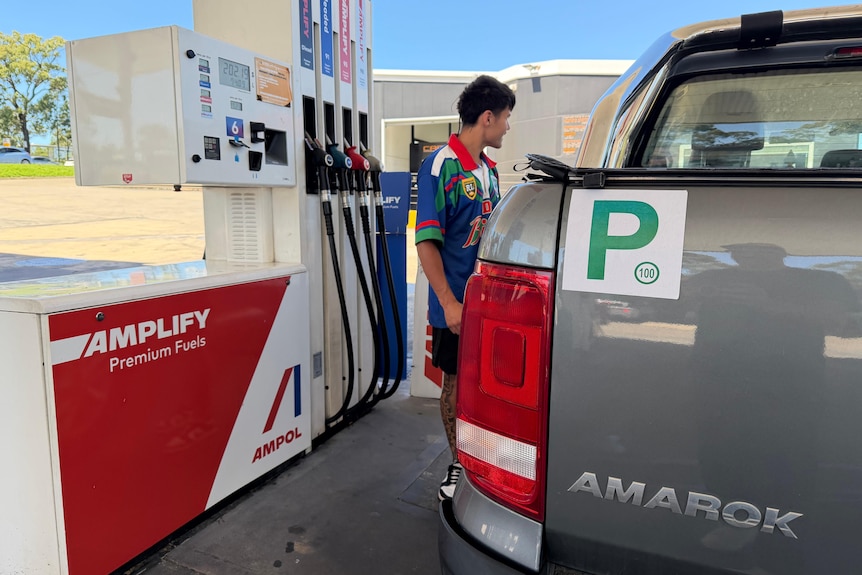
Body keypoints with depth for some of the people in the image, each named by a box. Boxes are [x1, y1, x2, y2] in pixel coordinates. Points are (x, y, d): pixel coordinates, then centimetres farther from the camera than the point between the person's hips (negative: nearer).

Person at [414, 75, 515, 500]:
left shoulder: (489, 169, 11)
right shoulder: (441, 167, -13)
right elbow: (426, 242, -17)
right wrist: (449, 303, -21)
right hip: (457, 305, -6)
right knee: (457, 383, 9)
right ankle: (459, 465, 27)